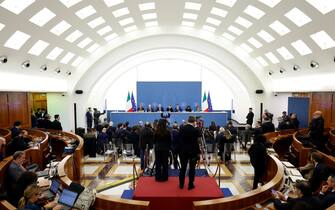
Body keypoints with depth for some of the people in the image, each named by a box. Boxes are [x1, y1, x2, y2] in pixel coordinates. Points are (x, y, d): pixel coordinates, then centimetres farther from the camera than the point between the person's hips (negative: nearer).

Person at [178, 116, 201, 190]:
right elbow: (196, 142, -13)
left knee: (183, 168, 13)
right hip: (193, 151, -3)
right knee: (192, 168, 8)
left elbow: (179, 139, 0)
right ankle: (190, 185, 14)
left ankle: (181, 184, 21)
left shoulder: (182, 128, -3)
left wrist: (179, 150, 8)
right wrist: (198, 152, -4)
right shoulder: (195, 130, -14)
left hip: (183, 151, 3)